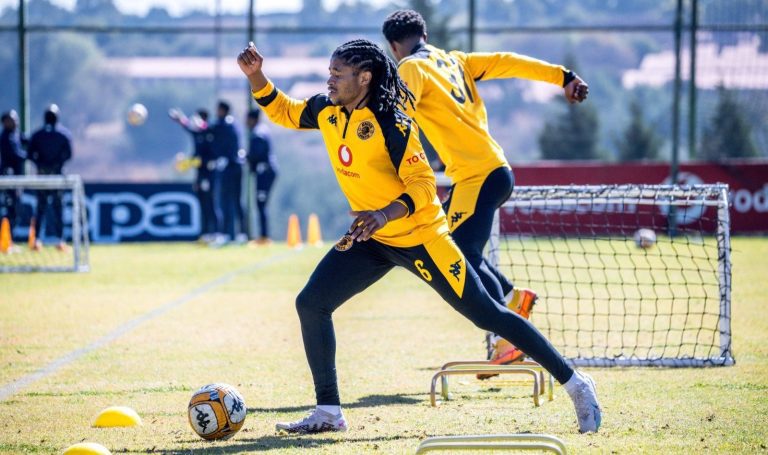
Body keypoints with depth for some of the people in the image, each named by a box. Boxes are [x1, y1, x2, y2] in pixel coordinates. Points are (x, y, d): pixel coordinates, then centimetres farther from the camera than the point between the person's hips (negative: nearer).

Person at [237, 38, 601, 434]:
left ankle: (575, 384, 7)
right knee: (311, 304, -5)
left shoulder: (390, 123, -23)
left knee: (488, 315, -4)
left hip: (419, 237, -7)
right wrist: (255, 75, -1)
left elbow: (422, 187, -26)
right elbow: (282, 111, 16)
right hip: (371, 239, 7)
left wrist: (384, 215, -42)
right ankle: (328, 413, 4)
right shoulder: (327, 112, -2)